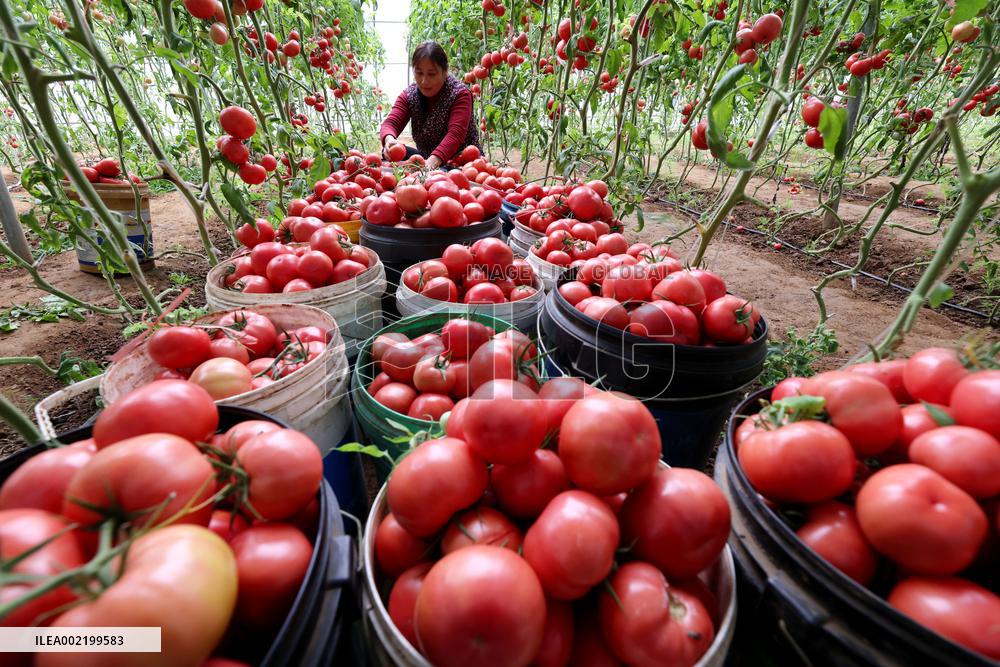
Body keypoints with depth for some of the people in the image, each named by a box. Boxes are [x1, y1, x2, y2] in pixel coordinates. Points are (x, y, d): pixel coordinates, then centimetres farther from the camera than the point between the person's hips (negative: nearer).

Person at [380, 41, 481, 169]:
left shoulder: (460, 94, -15)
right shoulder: (408, 95, 0)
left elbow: (456, 134, -30)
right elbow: (391, 122, -12)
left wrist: (433, 161, -48)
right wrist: (389, 139, -39)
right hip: (426, 159, 4)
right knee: (390, 152, -17)